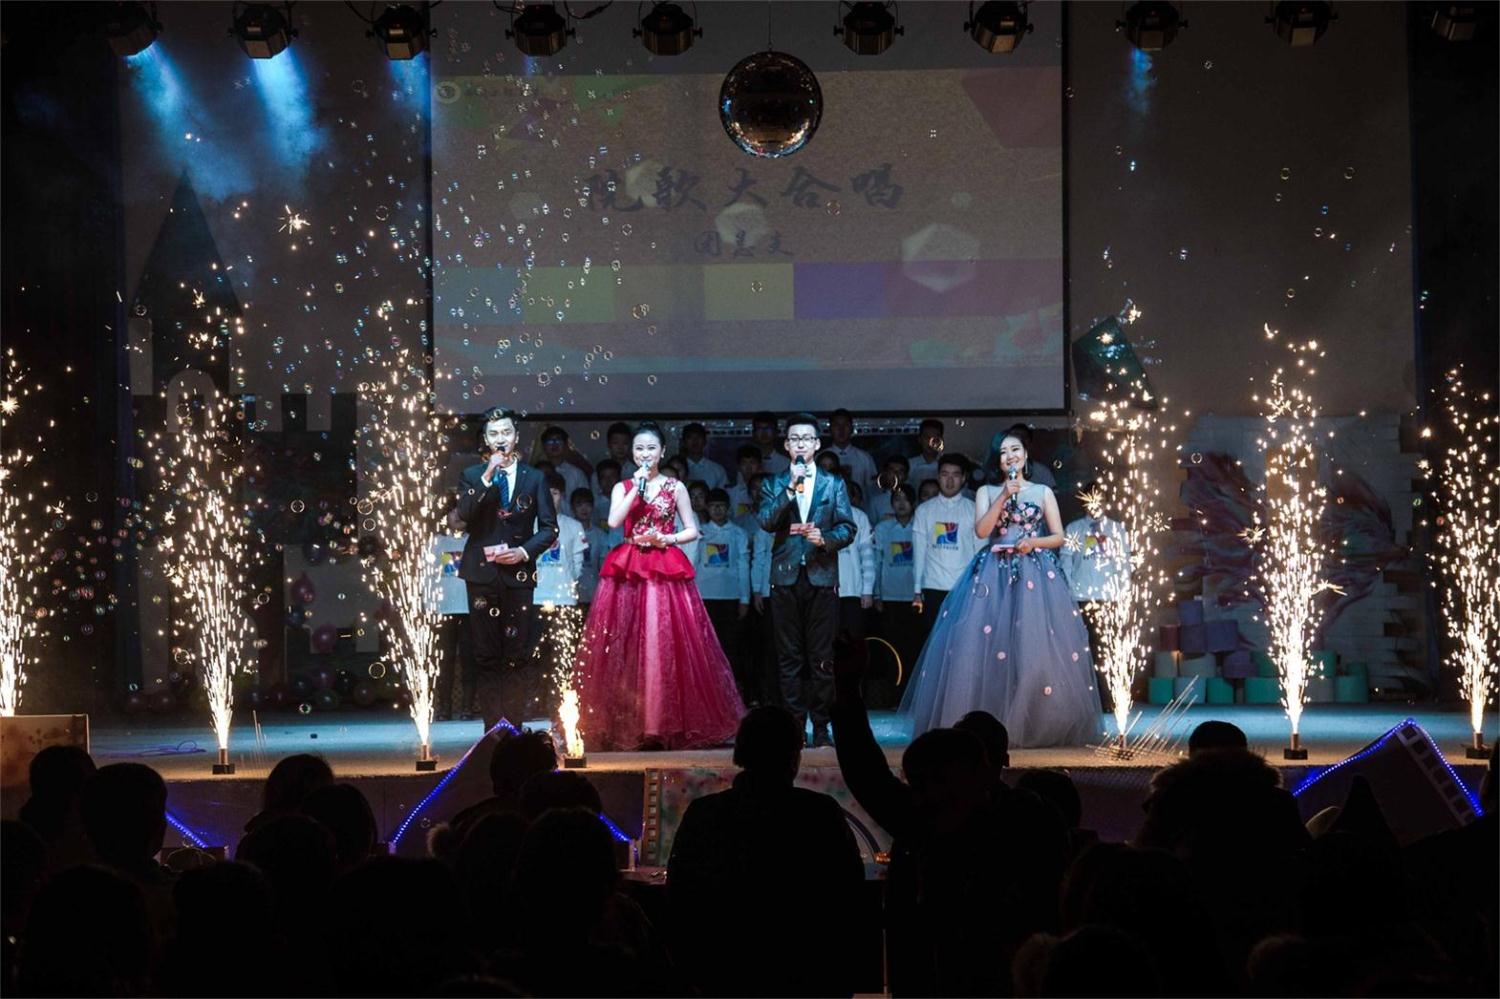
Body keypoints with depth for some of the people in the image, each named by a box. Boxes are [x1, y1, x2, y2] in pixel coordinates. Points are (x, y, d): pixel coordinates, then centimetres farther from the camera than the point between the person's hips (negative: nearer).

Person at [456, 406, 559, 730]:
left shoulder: (534, 478, 10)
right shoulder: (472, 476, 9)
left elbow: (549, 528, 7)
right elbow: (463, 515, -9)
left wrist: (523, 551, -8)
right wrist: (487, 478, -17)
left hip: (518, 572, 0)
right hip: (482, 573, 0)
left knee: (516, 656, -1)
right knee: (485, 655, -1)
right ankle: (492, 728, 1)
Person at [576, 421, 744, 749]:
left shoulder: (675, 487, 8)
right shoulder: (622, 487, 12)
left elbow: (692, 530, 8)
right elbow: (613, 521, -5)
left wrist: (666, 539, -8)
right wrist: (637, 487, -6)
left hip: (666, 571, -1)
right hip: (628, 572, 1)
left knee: (666, 643, -7)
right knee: (624, 646, -3)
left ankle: (670, 722, 0)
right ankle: (627, 724, 2)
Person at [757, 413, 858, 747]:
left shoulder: (834, 484, 11)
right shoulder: (774, 484, 11)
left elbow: (848, 528, 4)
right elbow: (766, 522, -5)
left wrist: (825, 539, -15)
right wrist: (791, 488, -13)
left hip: (822, 578, -1)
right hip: (786, 578, 1)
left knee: (821, 657, -1)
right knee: (789, 658, 2)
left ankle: (821, 727, 4)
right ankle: (794, 725, 6)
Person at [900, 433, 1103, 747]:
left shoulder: (1043, 492, 13)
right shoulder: (987, 492, 12)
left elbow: (1059, 537, 9)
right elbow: (981, 530, -3)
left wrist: (1034, 542, -9)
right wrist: (1004, 496, -9)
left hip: (1035, 574, 0)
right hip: (993, 574, 0)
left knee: (1035, 645, -9)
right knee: (985, 644, -9)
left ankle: (1037, 725, -3)